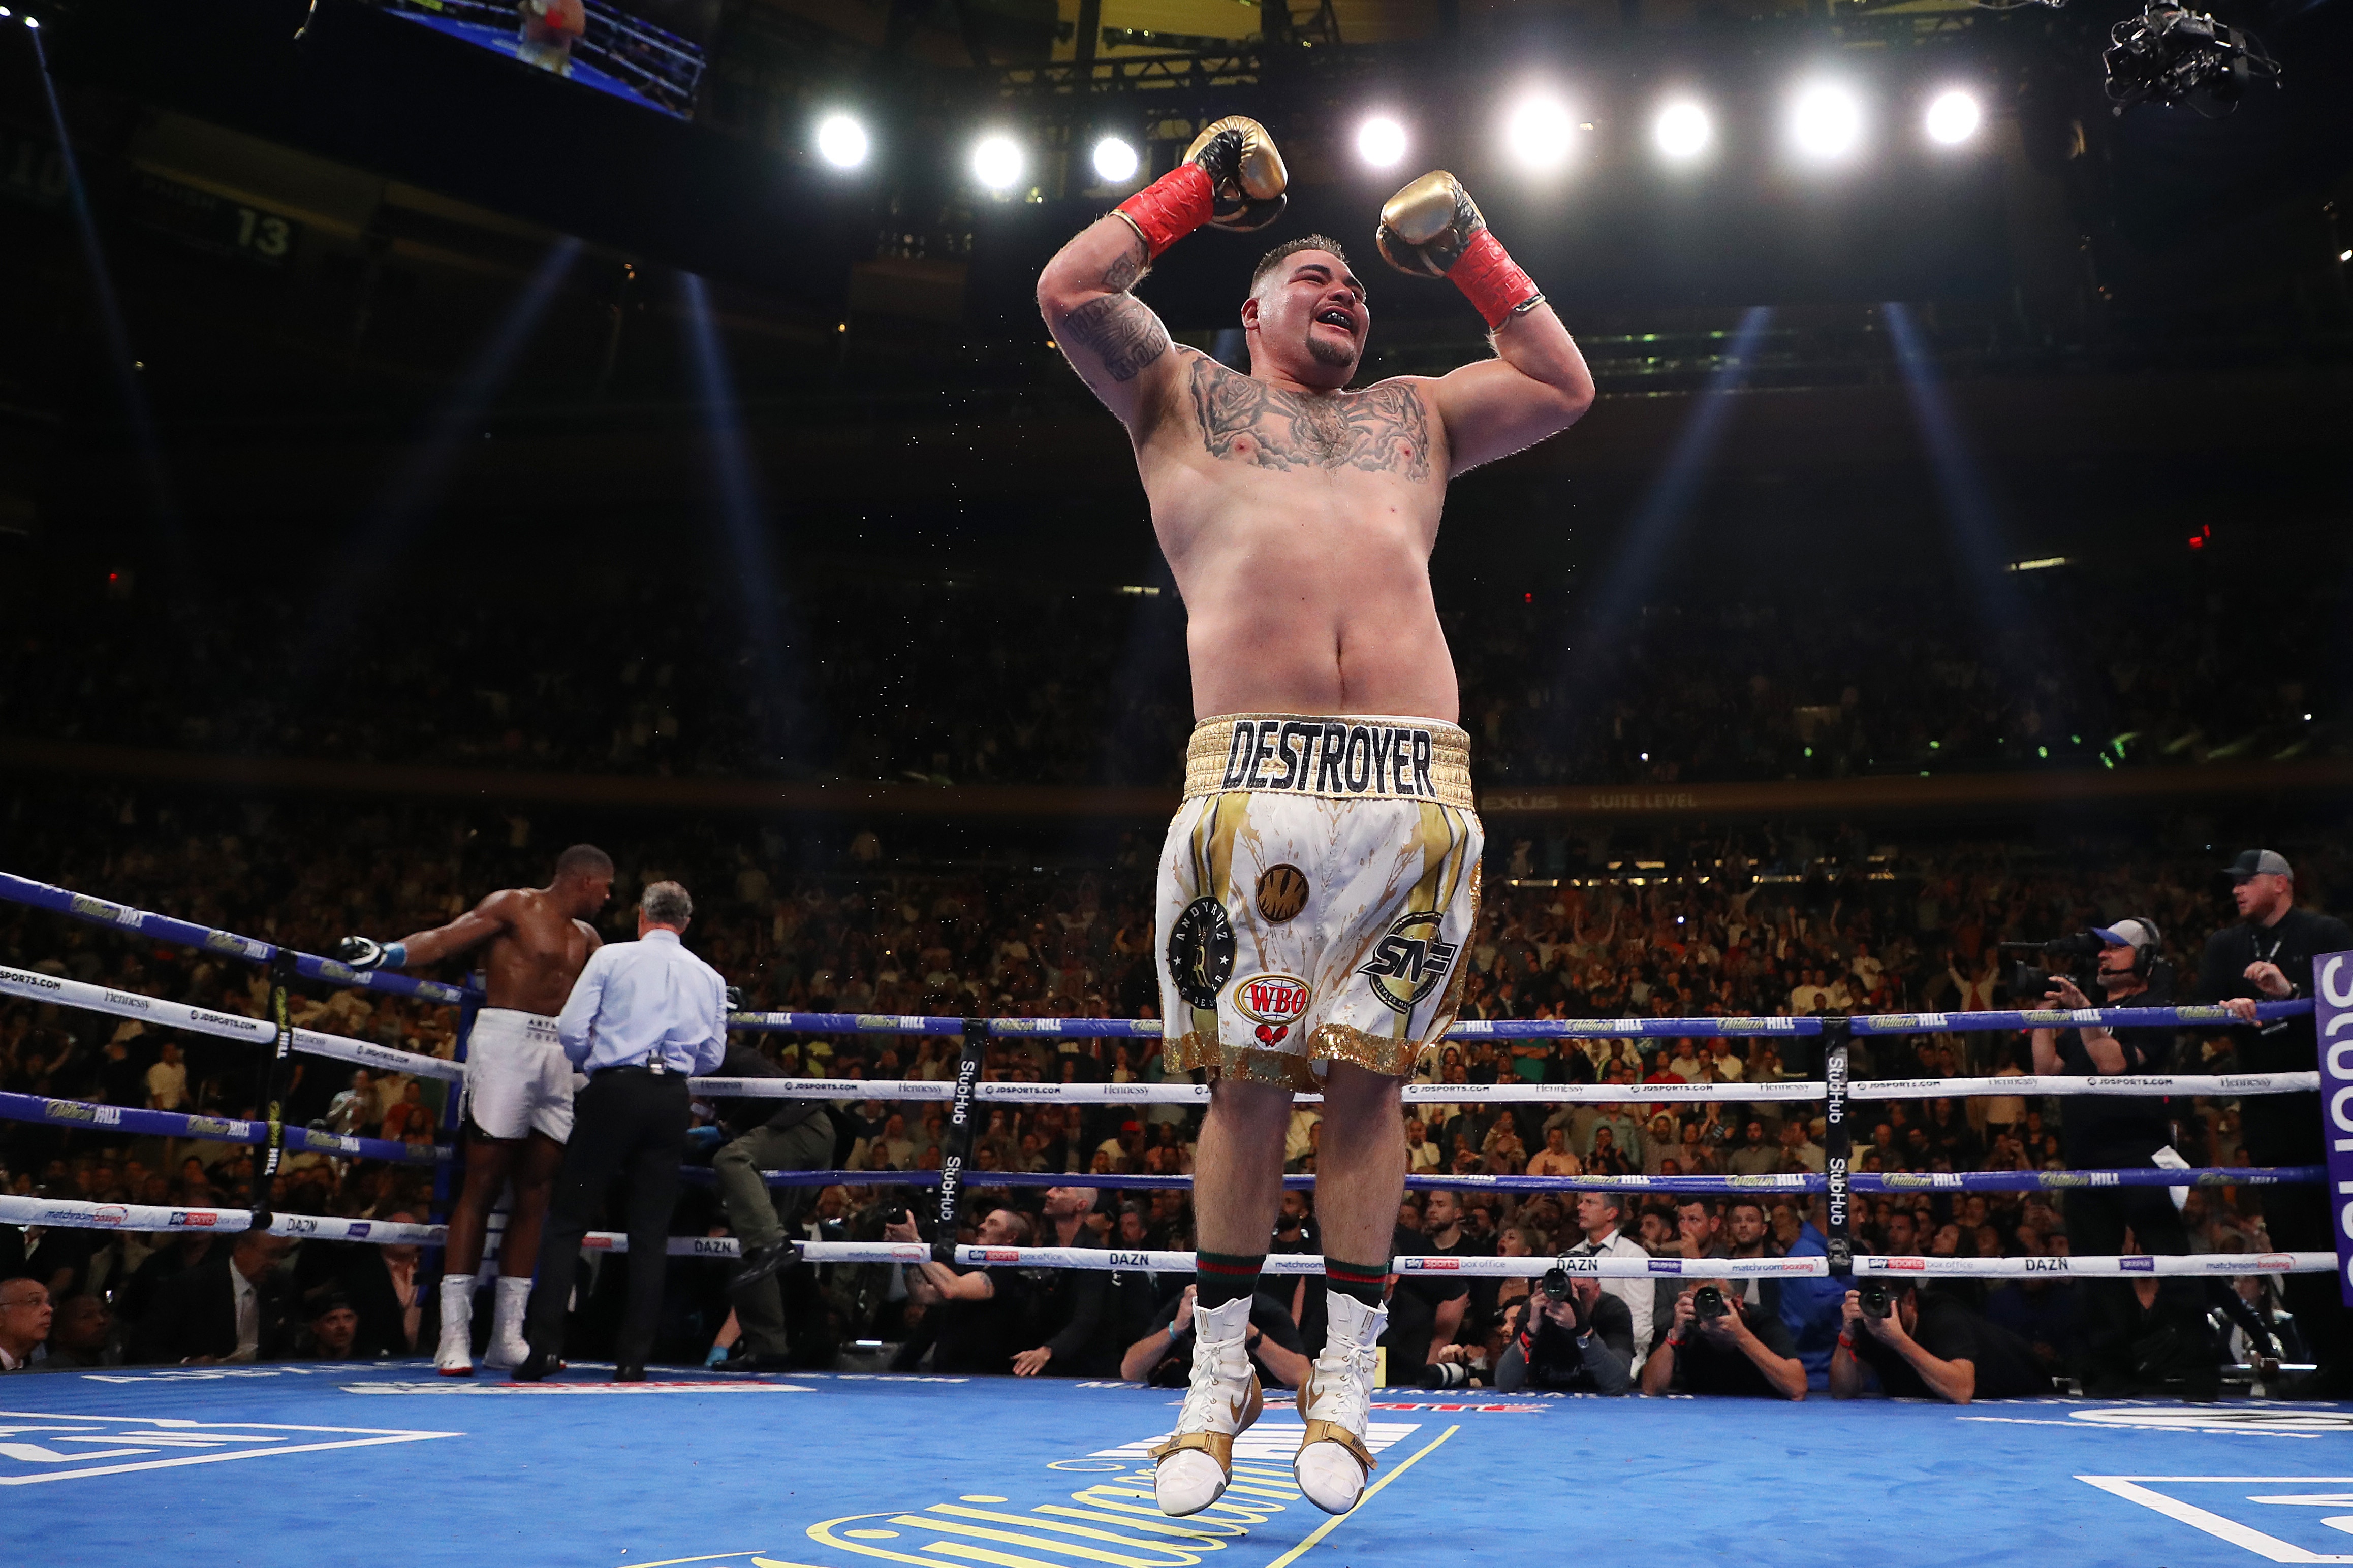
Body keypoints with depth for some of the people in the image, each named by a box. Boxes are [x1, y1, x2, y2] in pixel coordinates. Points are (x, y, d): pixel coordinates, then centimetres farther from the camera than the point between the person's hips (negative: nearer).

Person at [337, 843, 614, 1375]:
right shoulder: (514, 906, 2)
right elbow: (445, 939, -8)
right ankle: (454, 1334, -5)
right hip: (507, 1040, -6)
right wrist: (385, 953, -25)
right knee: (482, 1186, -7)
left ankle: (507, 1335, 8)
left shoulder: (585, 937, 21)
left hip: (559, 1056, 7)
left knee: (535, 1195, 4)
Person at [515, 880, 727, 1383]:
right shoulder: (709, 977, 13)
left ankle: (544, 1346, -4)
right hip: (673, 1097, 3)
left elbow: (571, 1031, -2)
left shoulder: (611, 957, 4)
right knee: (651, 1229, 6)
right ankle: (633, 1359, 6)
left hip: (615, 1089, -3)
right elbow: (713, 1055, 13)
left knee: (567, 1219, 4)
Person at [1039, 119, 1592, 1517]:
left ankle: (1344, 1386, 12)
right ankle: (1218, 1384, 13)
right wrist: (1200, 189, 20)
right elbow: (1071, 291, 11)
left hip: (1416, 784, 2)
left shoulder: (1415, 414, 31)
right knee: (1247, 1077, 1)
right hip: (1249, 776, -2)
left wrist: (1468, 250, 30)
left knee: (1366, 1075, 3)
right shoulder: (1185, 394, 22)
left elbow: (1566, 387, 29)